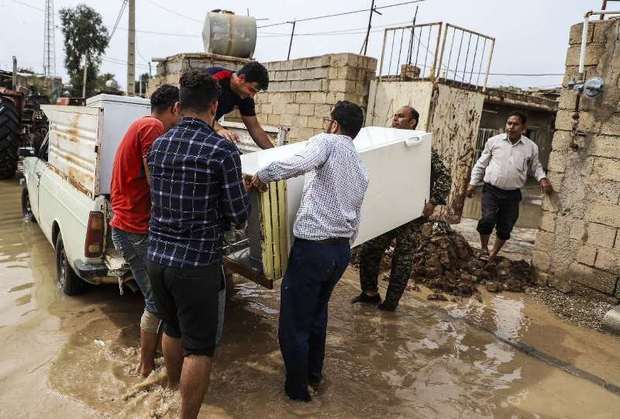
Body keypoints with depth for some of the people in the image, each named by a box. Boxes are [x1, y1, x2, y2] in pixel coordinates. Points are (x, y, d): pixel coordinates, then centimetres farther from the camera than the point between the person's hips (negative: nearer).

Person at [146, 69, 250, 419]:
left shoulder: (158, 145, 3)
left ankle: (174, 388, 50)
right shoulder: (223, 150, -15)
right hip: (198, 263, -7)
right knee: (200, 347, 9)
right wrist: (244, 189, 9)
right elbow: (239, 216, -12)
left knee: (173, 329, 27)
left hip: (158, 257, 7)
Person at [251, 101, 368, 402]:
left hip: (314, 247, -8)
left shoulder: (327, 142, -5)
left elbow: (302, 162, -29)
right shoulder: (361, 171, 18)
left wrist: (263, 175, -16)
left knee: (294, 323, 8)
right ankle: (314, 373, 43)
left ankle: (297, 388, 23)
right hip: (342, 250, 9)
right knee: (317, 313, 28)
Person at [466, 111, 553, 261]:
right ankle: (484, 248, 7)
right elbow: (481, 164, 8)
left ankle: (493, 254, 26)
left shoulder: (531, 147, 2)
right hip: (491, 189, -2)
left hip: (512, 194, 2)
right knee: (488, 219, -19)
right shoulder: (494, 141, 0)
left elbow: (535, 166, 18)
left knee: (505, 228, 6)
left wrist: (542, 178, -1)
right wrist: (473, 183, 4)